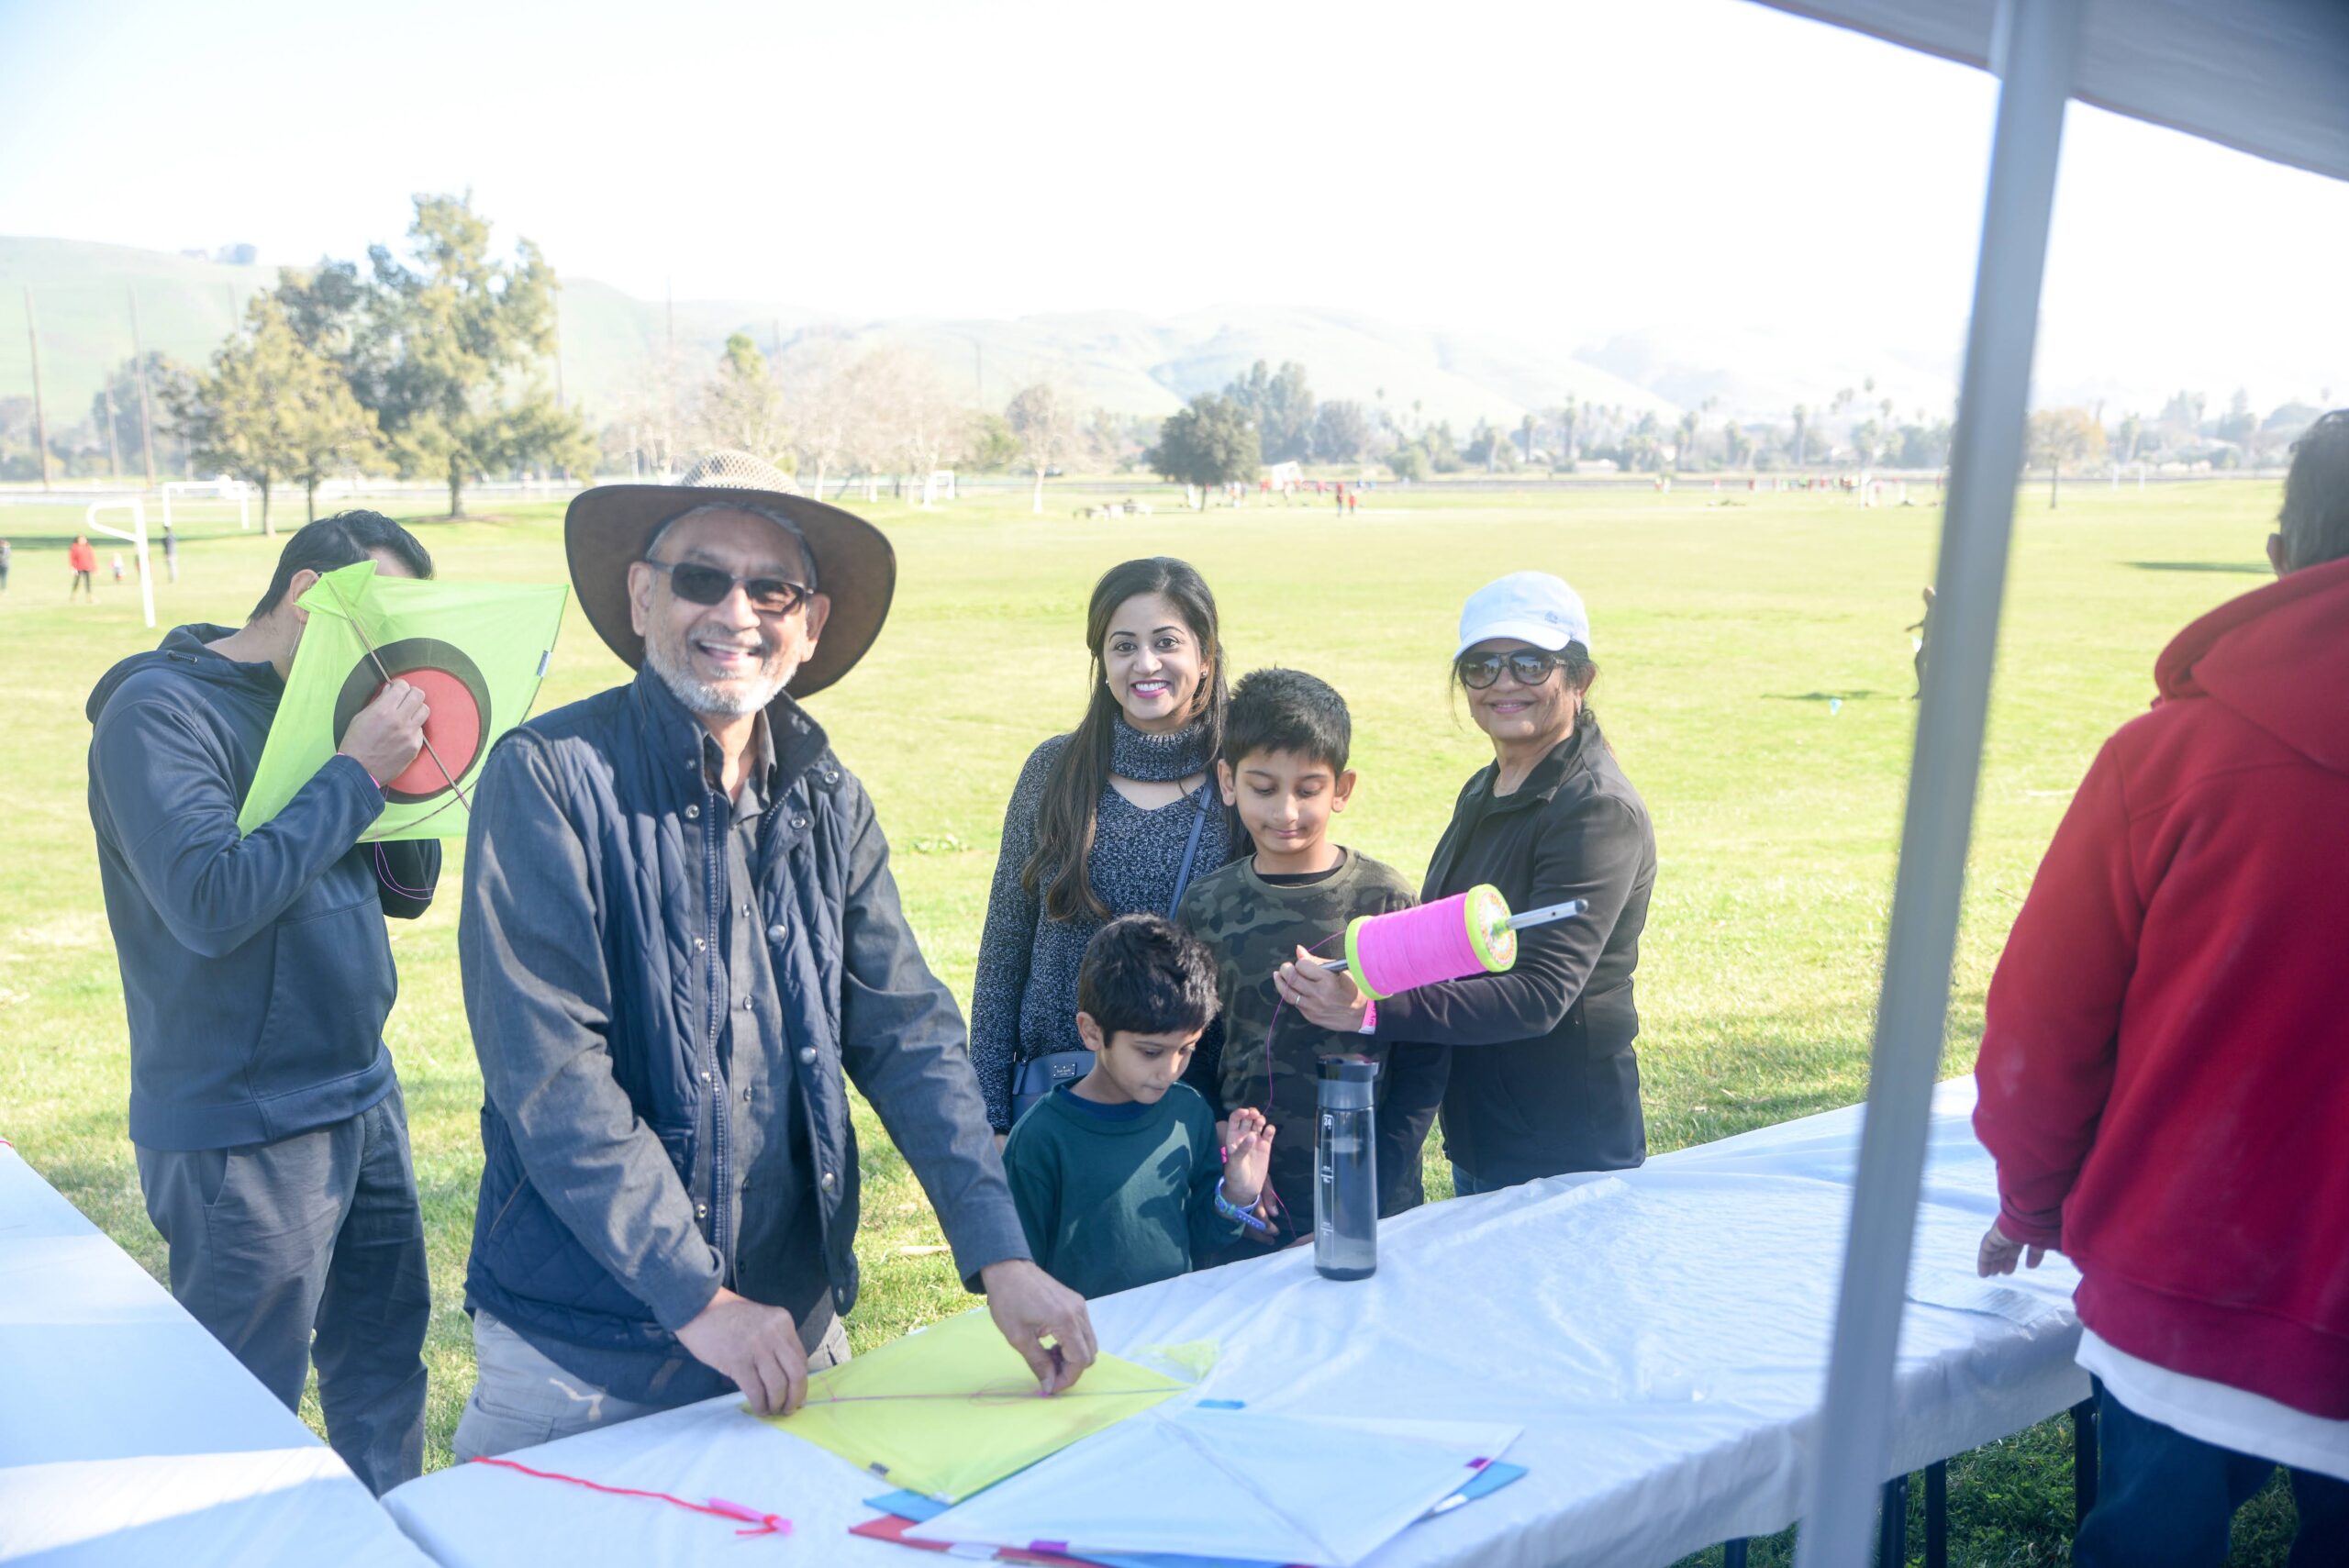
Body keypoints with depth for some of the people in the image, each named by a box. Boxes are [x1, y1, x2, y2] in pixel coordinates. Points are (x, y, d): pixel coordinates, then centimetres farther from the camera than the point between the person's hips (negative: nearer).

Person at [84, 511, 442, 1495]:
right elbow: (211, 903, -26)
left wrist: (412, 770, -3)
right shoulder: (159, 710, -13)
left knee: (384, 1368, 18)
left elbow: (406, 892, 13)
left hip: (364, 1097, 8)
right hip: (246, 1132, -7)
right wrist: (355, 773, -21)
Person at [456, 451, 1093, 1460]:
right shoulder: (548, 778, -13)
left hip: (795, 1330, 5)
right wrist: (695, 1296, -21)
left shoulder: (827, 800, 3)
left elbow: (908, 1036, 0)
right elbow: (546, 1073, -18)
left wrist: (1001, 1260, -10)